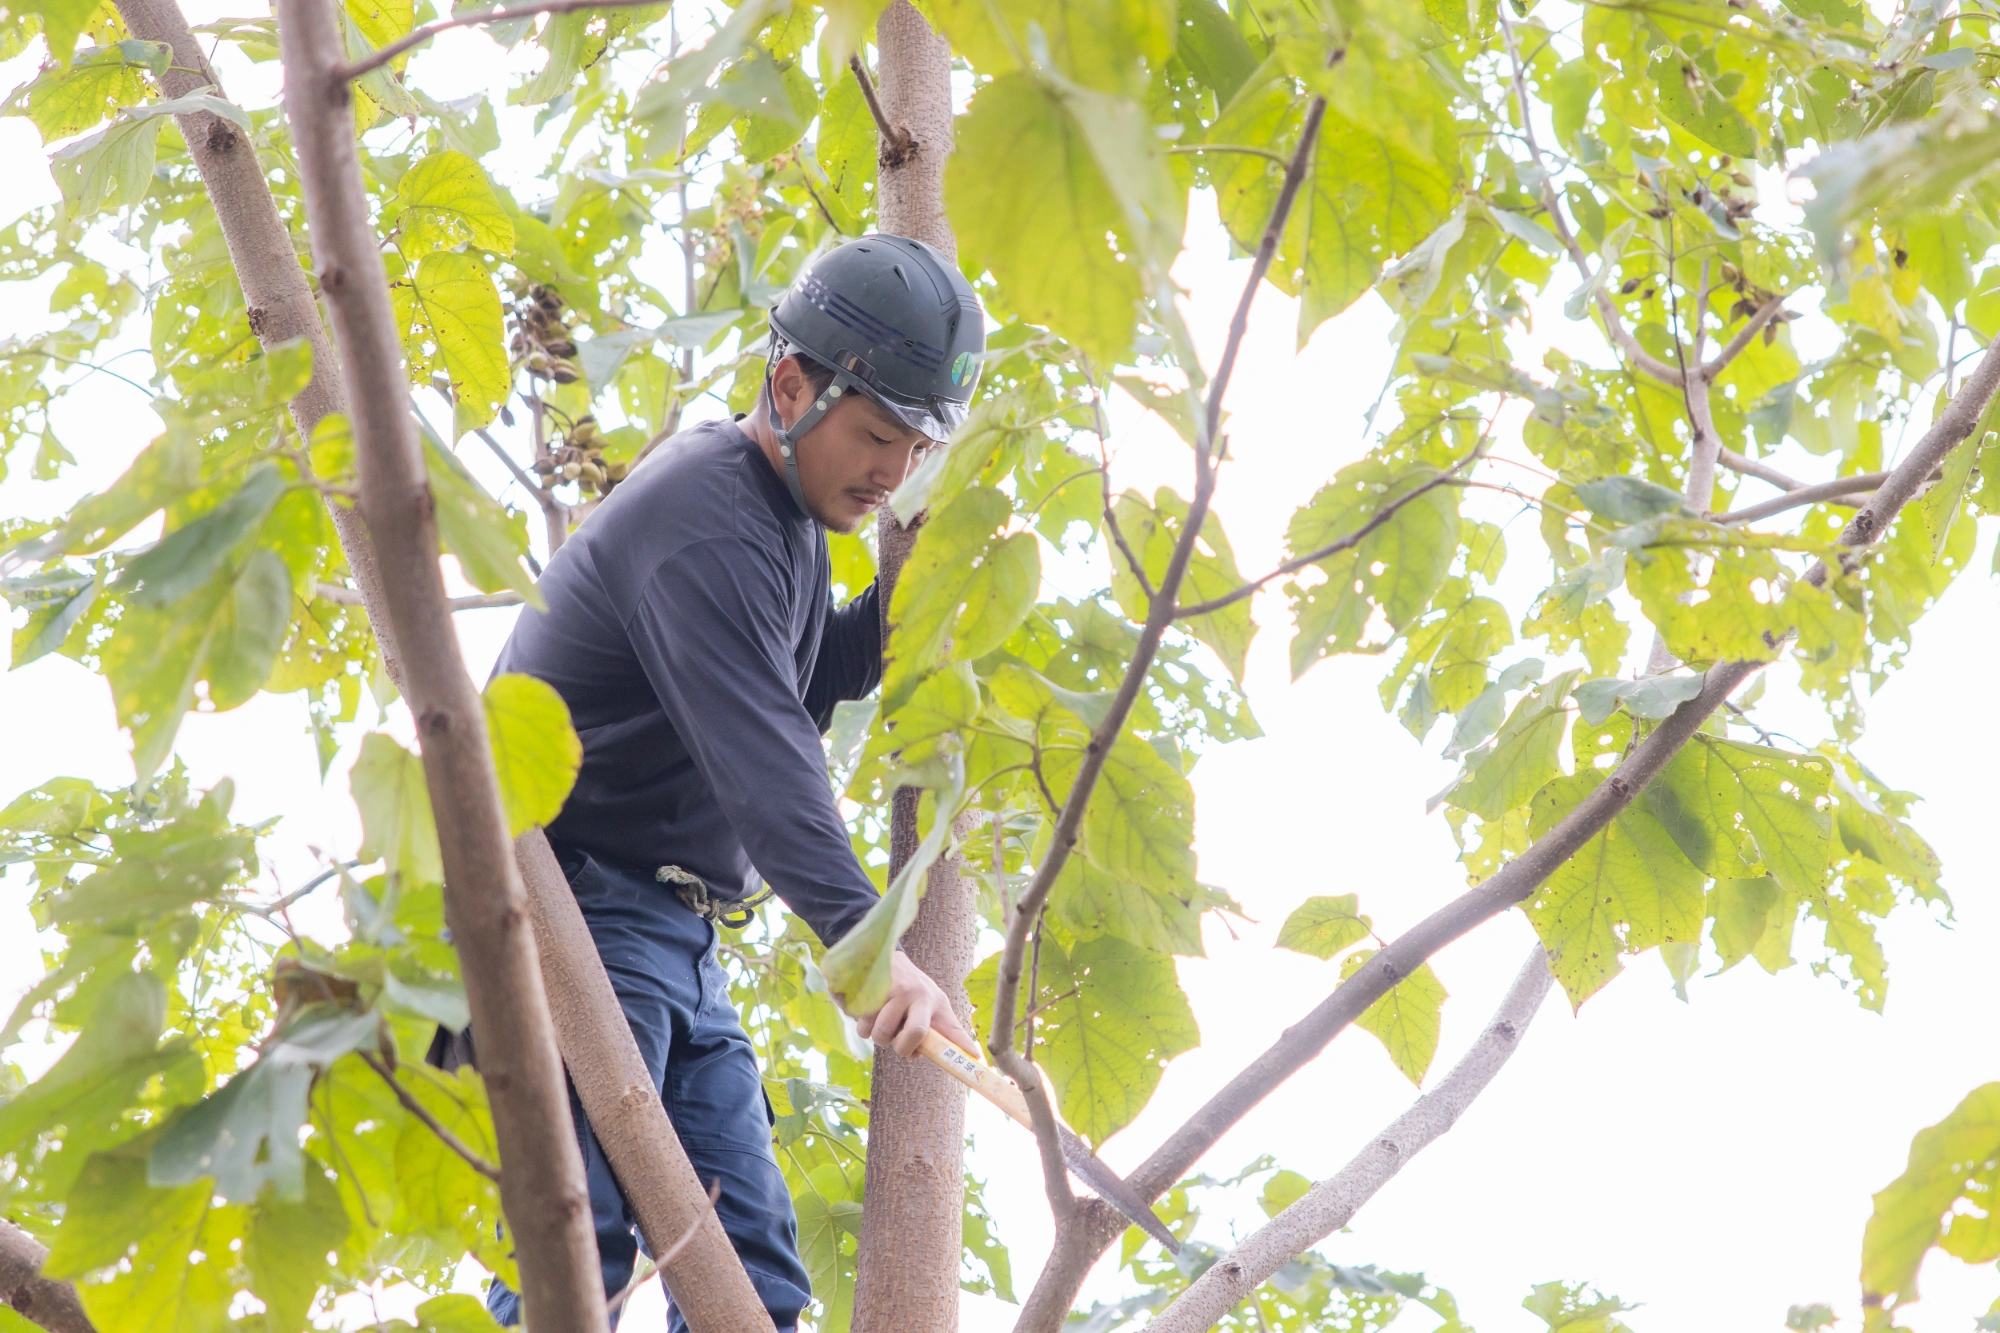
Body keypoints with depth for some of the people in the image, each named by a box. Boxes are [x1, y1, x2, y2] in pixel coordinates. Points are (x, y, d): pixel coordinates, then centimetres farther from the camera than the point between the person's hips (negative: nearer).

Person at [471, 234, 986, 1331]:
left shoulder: (792, 518, 16)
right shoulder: (705, 518, -17)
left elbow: (804, 691, 26)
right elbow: (758, 754, -28)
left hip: (674, 946, 10)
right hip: (579, 914, -10)